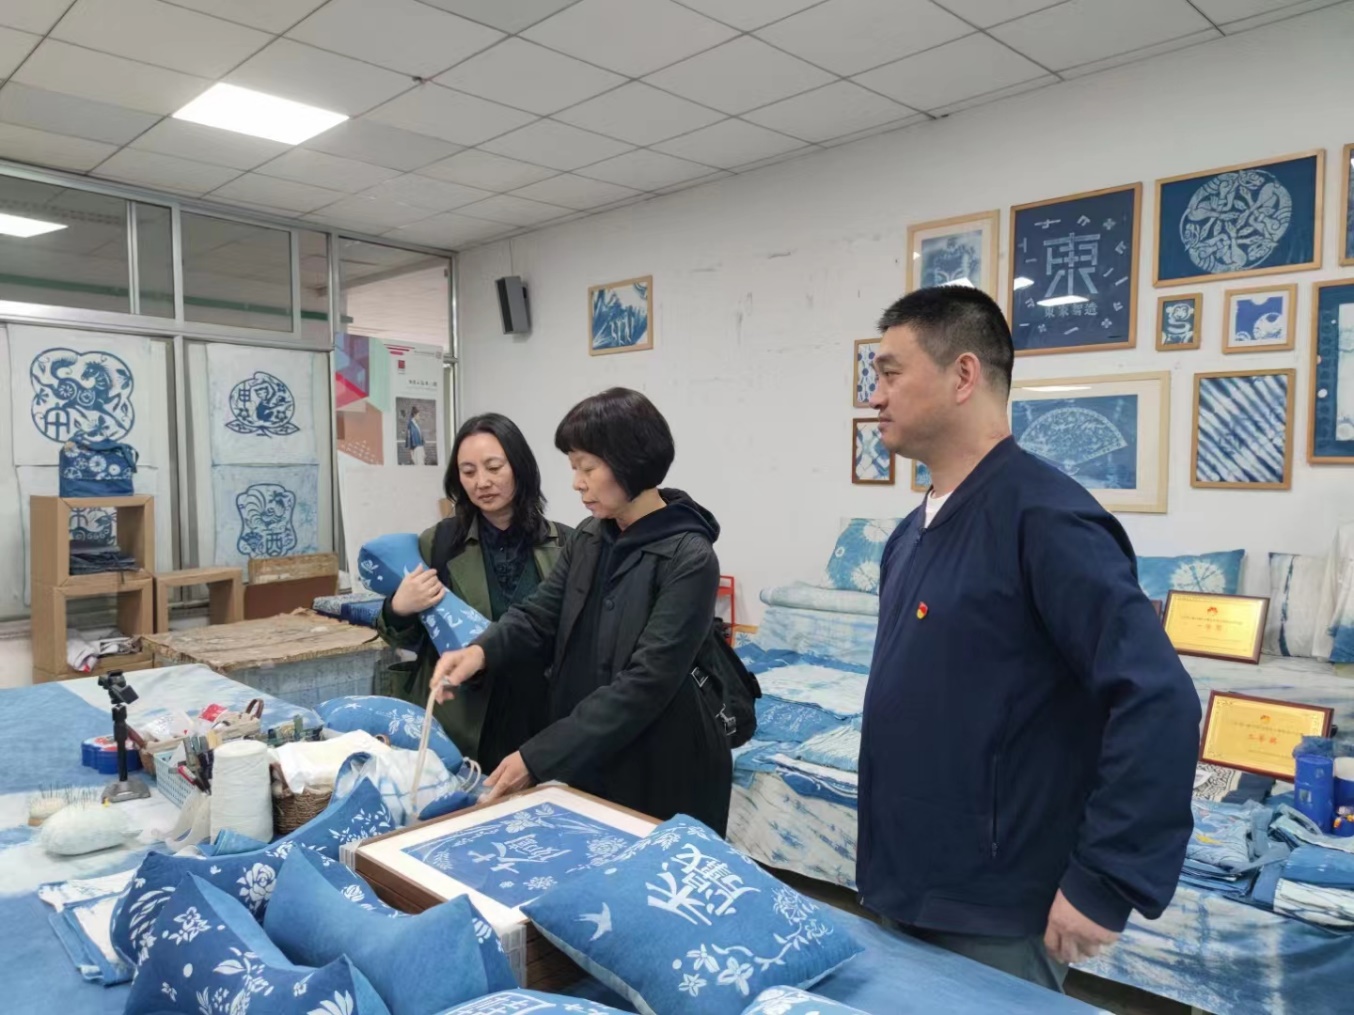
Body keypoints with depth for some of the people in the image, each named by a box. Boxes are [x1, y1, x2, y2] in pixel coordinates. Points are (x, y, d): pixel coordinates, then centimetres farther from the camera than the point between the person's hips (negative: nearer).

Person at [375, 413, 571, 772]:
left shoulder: (564, 544, -2)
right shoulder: (436, 543, -2)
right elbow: (406, 642, 7)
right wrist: (398, 610, -13)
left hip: (546, 724, 0)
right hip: (462, 730, 0)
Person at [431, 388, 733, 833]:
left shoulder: (689, 559, -20)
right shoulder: (589, 538, 4)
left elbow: (645, 683, -24)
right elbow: (540, 616, -1)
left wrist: (539, 758, -25)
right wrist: (482, 650, -23)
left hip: (663, 773, -6)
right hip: (586, 761, 7)